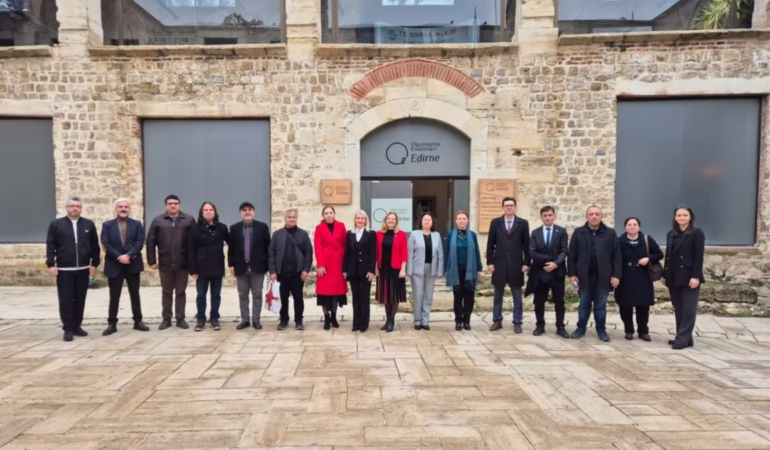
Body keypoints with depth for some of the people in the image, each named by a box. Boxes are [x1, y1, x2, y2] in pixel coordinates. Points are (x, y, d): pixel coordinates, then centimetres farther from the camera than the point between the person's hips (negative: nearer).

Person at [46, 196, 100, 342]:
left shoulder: (89, 224, 6)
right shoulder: (56, 224, 1)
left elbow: (95, 246, 7)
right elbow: (50, 246, -1)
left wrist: (94, 264, 3)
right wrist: (51, 264, -9)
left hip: (83, 269, 2)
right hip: (64, 270, -2)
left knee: (80, 300, 9)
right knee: (65, 300, 1)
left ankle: (77, 326, 19)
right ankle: (68, 329, 8)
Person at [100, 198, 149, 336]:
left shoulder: (137, 224, 6)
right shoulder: (107, 225, 5)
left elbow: (140, 242, -5)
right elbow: (106, 244, -5)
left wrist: (128, 255, -17)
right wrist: (119, 257, -16)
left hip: (133, 264, 1)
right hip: (114, 265, -1)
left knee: (135, 294, 8)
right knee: (114, 296, 5)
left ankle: (138, 321, 17)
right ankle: (112, 324, 14)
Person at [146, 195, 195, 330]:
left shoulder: (189, 220, 1)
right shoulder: (158, 221, 5)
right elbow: (150, 242, 4)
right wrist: (152, 261, -1)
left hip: (183, 263, -1)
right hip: (165, 264, 1)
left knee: (181, 292, 7)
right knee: (166, 292, 11)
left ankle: (180, 319, 16)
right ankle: (166, 319, 21)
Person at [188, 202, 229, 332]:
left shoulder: (222, 227, 1)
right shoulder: (196, 229, -2)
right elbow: (191, 251, -3)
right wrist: (193, 269, -8)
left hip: (217, 267, 1)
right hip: (201, 268, -1)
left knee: (216, 295, 8)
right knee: (201, 295, 7)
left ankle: (214, 319, 19)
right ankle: (201, 319, 18)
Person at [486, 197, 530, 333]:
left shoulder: (523, 223, 2)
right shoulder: (495, 222, 3)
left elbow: (526, 245, 2)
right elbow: (490, 244, 3)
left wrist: (526, 263, -4)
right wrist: (490, 262, -3)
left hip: (516, 265, -1)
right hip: (499, 264, 1)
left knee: (517, 296, 7)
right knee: (498, 295, 9)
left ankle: (517, 323, 16)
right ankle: (497, 321, 20)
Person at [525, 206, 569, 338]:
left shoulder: (561, 231, 4)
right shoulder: (535, 232, 7)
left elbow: (564, 251, -4)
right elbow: (532, 252, -3)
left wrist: (555, 263, -20)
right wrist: (547, 260, -14)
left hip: (557, 271, -1)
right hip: (540, 271, 1)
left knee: (559, 301, 5)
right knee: (539, 301, 6)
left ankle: (560, 327, 14)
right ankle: (540, 326, 18)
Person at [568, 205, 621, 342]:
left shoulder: (610, 233, 2)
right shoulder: (578, 233, 2)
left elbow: (617, 256, 0)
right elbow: (572, 255, 2)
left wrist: (616, 275, -5)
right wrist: (572, 273, -3)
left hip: (603, 276, 0)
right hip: (584, 276, 0)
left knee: (601, 305, 9)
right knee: (584, 305, 10)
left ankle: (601, 330, 21)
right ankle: (581, 328, 20)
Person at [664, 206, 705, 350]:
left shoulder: (697, 233, -3)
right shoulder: (671, 234, 13)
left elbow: (699, 256, -10)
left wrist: (696, 276, -17)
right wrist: (665, 274, 10)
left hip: (689, 276, -6)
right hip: (674, 277, 6)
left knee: (688, 309, -3)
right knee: (678, 309, 9)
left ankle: (683, 339, -3)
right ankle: (683, 337, 16)